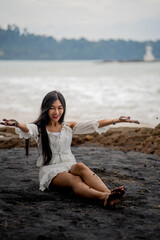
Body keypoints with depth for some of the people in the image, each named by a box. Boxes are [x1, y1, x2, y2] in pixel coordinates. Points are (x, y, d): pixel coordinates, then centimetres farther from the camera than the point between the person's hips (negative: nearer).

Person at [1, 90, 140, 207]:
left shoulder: (69, 127, 14)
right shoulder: (39, 128, 4)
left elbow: (93, 125, 2)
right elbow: (28, 129, -20)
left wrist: (118, 120, -12)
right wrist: (16, 124, -45)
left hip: (69, 166, 3)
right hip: (50, 170, -3)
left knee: (80, 167, -34)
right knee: (75, 181, -35)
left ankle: (108, 193, -55)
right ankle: (104, 197, -63)